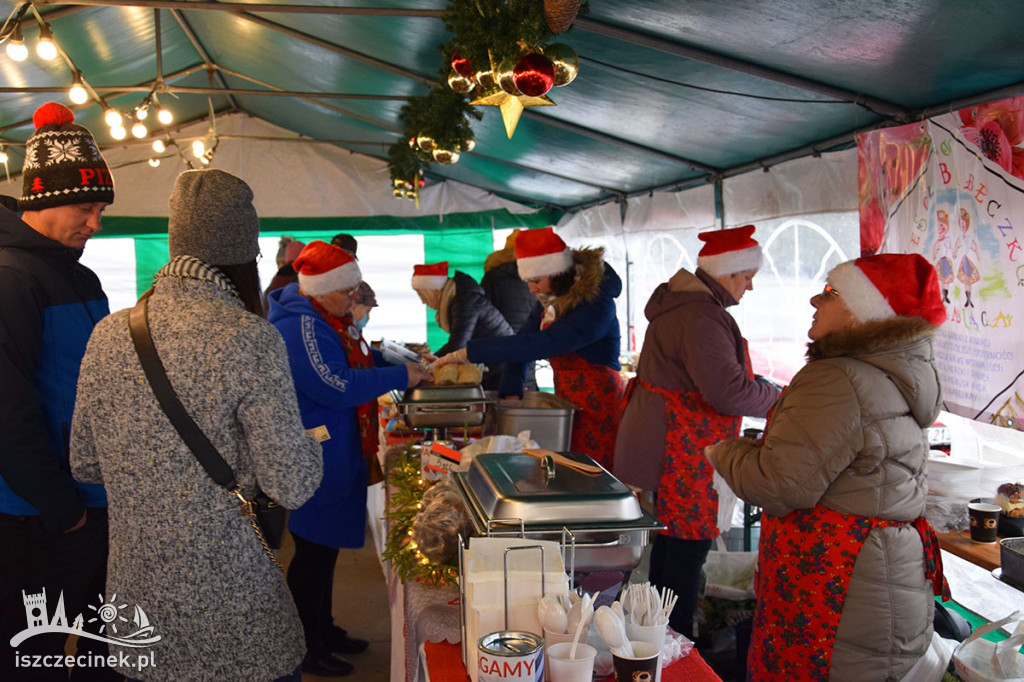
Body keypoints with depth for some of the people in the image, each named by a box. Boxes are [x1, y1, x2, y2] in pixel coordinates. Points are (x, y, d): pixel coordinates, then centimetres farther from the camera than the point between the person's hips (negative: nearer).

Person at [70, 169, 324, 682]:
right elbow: (291, 486, -17)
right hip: (228, 603, -5)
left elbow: (84, 465, 9)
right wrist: (310, 446, 4)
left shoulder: (108, 335, -2)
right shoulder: (250, 339, -18)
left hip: (132, 592, 6)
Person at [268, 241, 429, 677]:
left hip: (339, 454, 10)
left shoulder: (328, 318, 10)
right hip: (318, 457, -10)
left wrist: (402, 359, 5)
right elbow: (335, 386, -27)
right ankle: (306, 649, 17)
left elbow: (358, 360, 21)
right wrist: (399, 377, -21)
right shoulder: (299, 326, -22)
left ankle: (324, 629, 35)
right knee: (314, 548, 2)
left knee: (326, 546, 20)